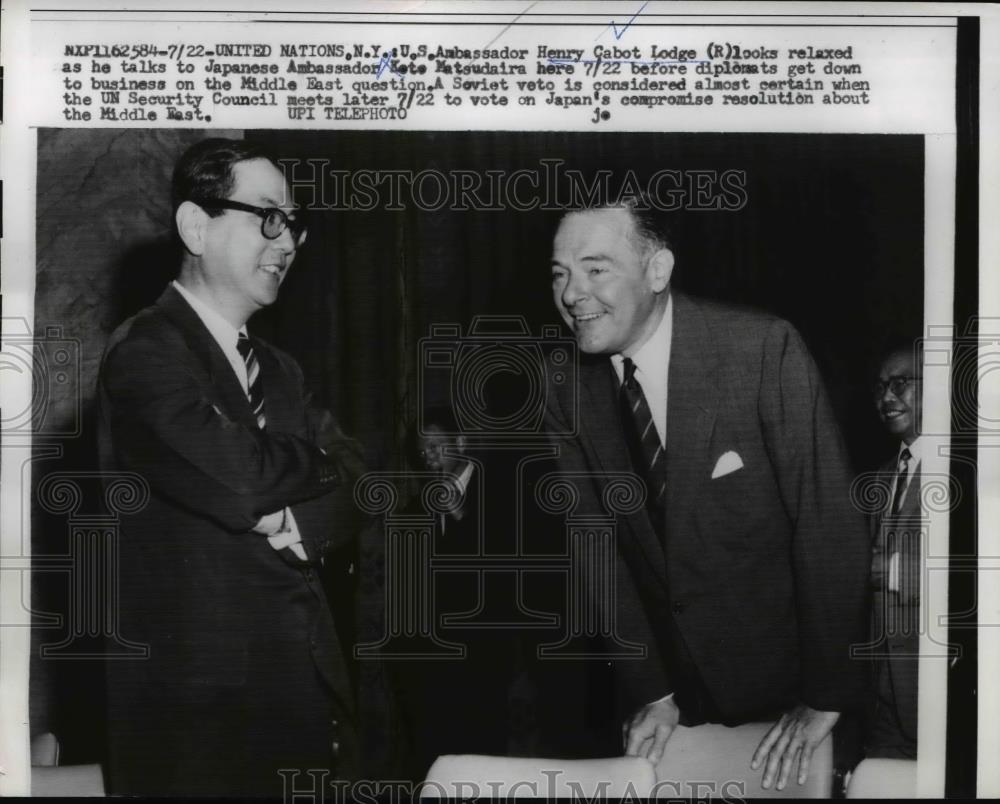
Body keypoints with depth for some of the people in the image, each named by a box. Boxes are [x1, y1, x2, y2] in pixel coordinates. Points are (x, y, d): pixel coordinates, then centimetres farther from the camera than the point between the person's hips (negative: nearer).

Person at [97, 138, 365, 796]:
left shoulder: (279, 370, 16)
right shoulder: (146, 353, -11)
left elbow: (356, 480, 7)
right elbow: (240, 476, -25)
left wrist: (300, 521, -14)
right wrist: (320, 460, -5)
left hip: (306, 684, 7)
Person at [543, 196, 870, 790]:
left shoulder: (766, 351, -20)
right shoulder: (569, 397, -5)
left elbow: (829, 523, -19)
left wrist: (826, 698, -18)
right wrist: (649, 690, -5)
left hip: (783, 681, -4)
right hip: (672, 672, 4)